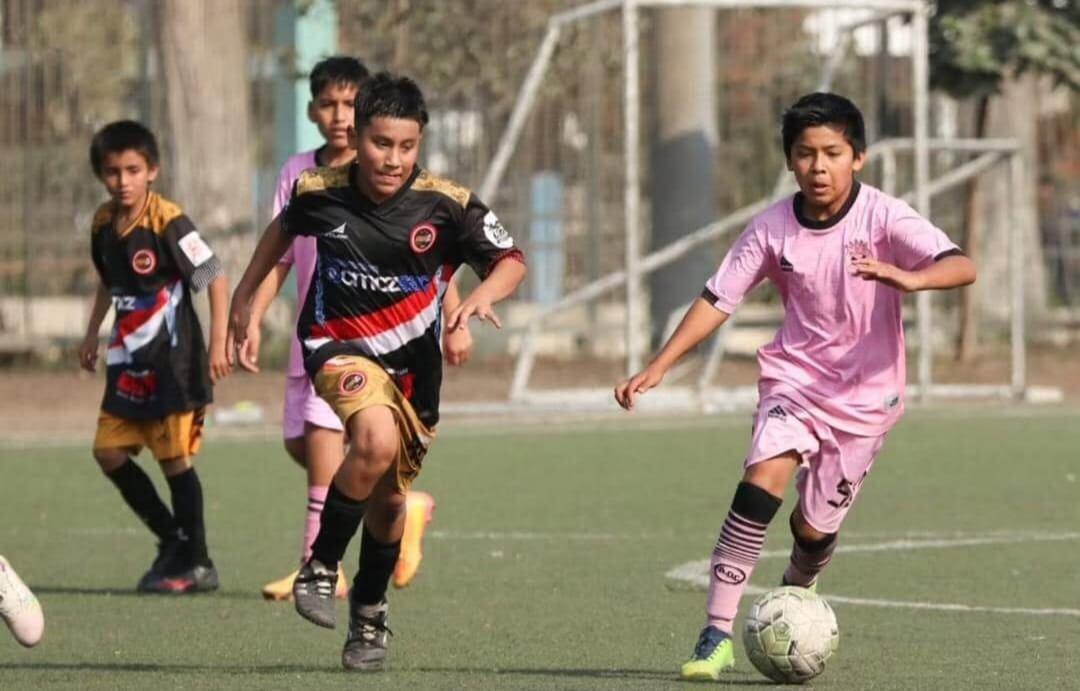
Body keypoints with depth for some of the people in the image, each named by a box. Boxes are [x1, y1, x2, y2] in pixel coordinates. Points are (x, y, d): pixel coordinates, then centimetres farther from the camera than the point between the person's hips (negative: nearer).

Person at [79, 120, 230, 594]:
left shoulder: (167, 222, -17)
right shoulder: (103, 223, 4)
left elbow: (215, 277, -16)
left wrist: (218, 343, -21)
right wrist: (92, 335, 22)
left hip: (174, 360, -8)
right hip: (130, 360, 8)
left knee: (175, 458, -6)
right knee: (108, 451, 5)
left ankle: (197, 564, 4)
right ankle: (173, 540, 19)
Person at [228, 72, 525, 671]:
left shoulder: (445, 204, -14)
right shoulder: (319, 193, -10)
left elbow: (510, 261, -8)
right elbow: (284, 228, 13)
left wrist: (482, 294, -30)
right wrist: (245, 295, 22)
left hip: (413, 363, 2)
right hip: (340, 346, -2)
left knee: (387, 498, 14)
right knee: (376, 440, -33)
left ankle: (369, 611, 42)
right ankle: (320, 567, -13)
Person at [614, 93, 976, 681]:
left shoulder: (883, 217, -14)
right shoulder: (773, 227, -5)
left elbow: (961, 267, -26)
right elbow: (718, 299, -1)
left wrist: (905, 278, -47)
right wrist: (658, 368, -9)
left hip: (865, 394, -1)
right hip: (795, 377, 1)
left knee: (814, 527, 2)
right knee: (762, 480, -24)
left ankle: (795, 594, 40)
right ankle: (716, 633, -23)